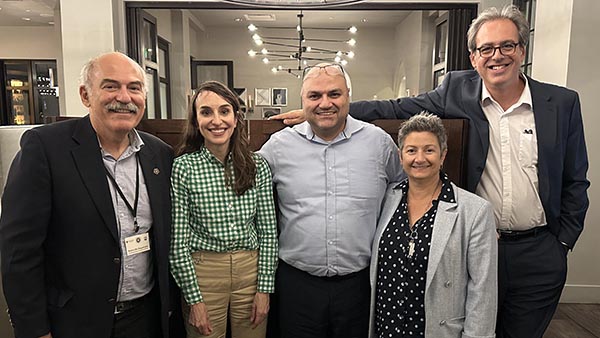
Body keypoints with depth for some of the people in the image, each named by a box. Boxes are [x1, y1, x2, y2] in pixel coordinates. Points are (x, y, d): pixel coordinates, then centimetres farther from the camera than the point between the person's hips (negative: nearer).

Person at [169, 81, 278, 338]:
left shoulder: (258, 166, -2)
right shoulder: (182, 168, -9)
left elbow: (268, 232, 1)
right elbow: (178, 241, -7)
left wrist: (264, 288, -1)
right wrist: (194, 300, -7)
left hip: (251, 270, 3)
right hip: (202, 274, -2)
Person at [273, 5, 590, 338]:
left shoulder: (563, 103, -2)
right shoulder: (458, 90, -5)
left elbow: (574, 181, 4)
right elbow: (397, 108, -7)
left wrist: (562, 242, 1)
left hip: (538, 255, 1)